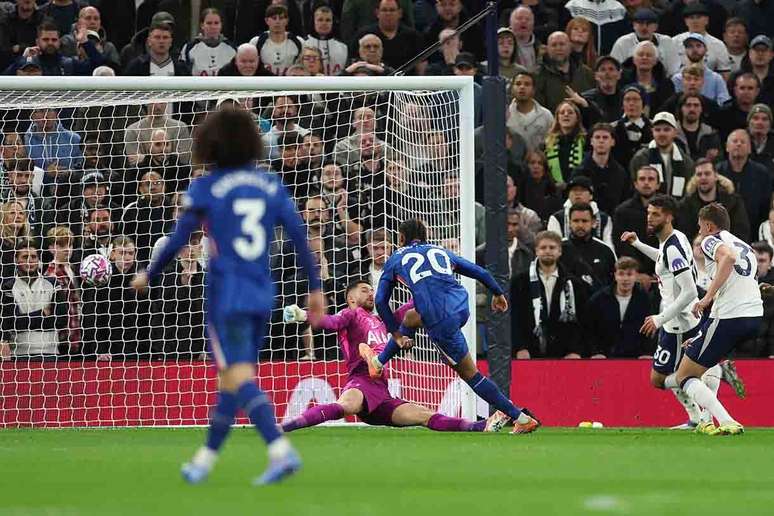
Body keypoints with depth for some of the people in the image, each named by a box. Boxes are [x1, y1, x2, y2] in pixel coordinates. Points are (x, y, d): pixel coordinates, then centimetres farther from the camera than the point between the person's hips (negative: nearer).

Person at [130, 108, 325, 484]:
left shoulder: (205, 188, -4)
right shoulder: (271, 186, 7)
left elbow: (178, 240, -3)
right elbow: (300, 237, 3)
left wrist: (149, 276, 13)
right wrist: (315, 288, 8)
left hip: (226, 295, -6)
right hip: (261, 297, 6)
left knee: (240, 379, -13)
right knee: (231, 380, 16)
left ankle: (282, 452, -30)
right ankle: (204, 459, 25)